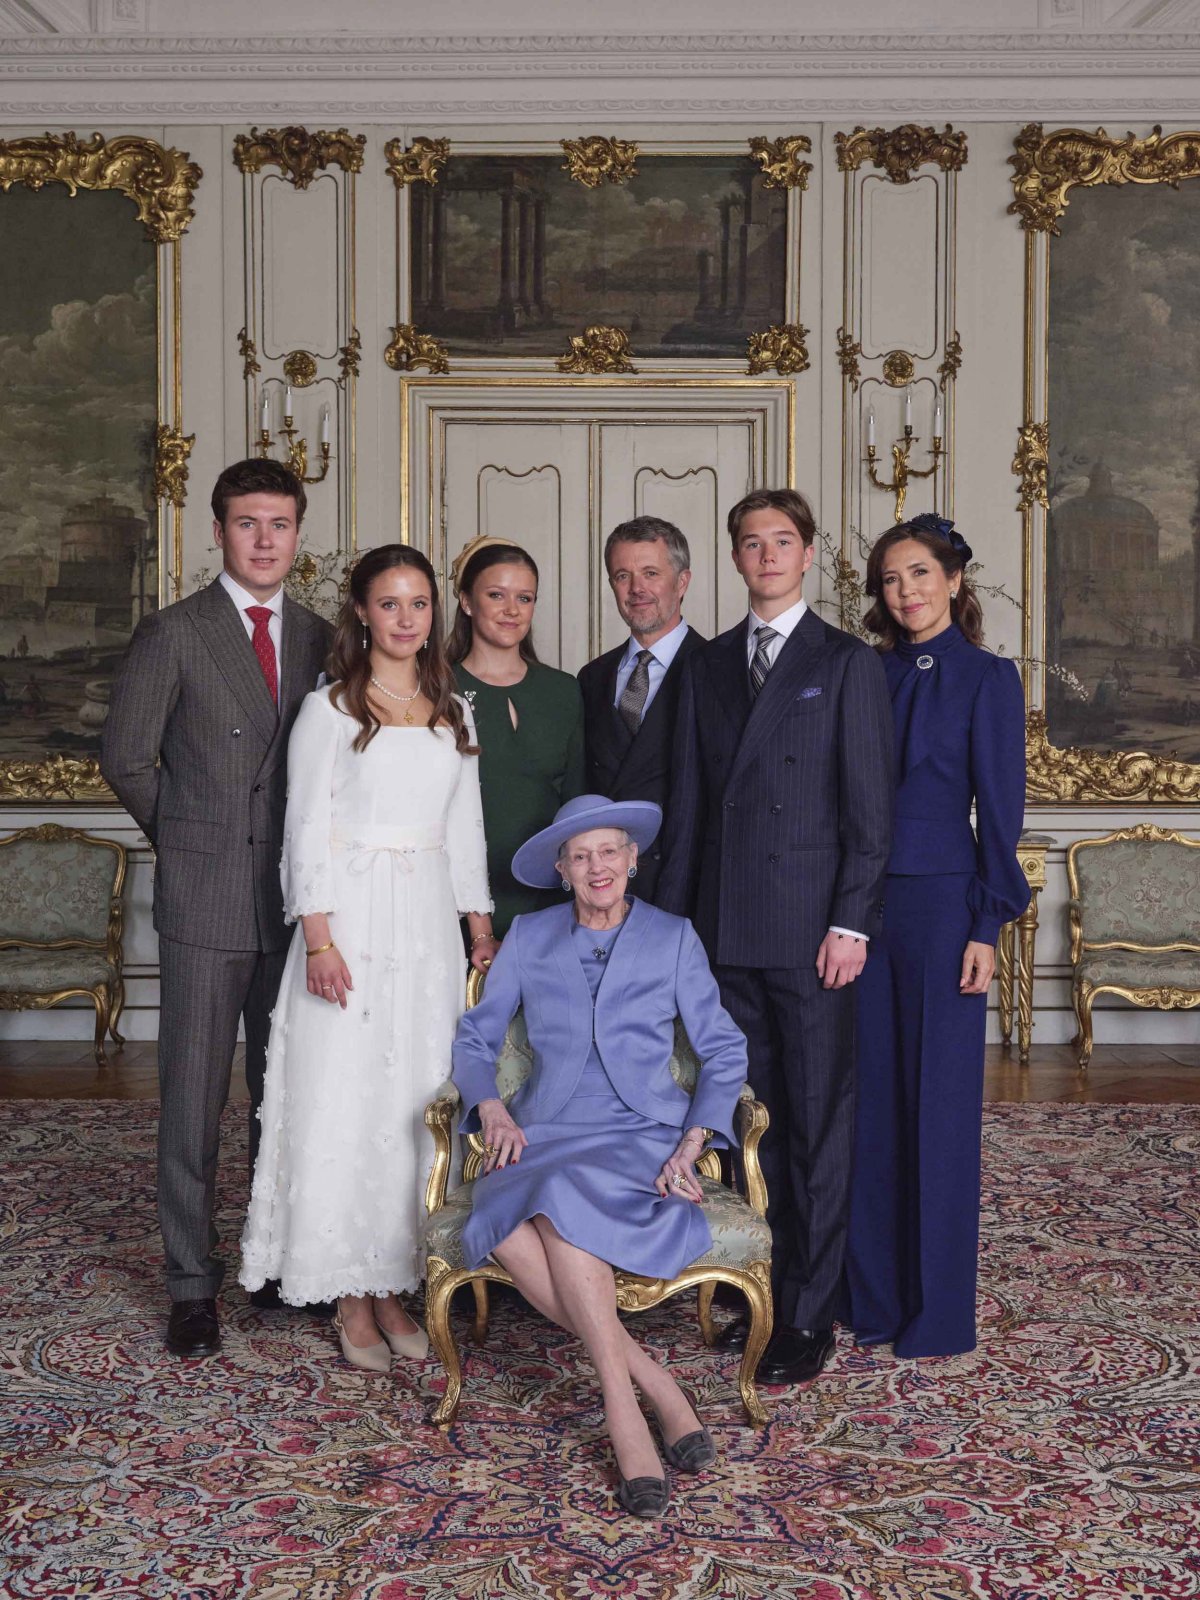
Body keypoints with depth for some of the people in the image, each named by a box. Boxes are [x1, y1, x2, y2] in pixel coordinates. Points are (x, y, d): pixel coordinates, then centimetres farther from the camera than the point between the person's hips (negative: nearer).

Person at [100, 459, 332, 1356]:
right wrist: (189, 842, 5)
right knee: (194, 1098, 2)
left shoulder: (320, 640, 10)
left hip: (295, 901, 4)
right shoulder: (174, 634, -2)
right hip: (204, 901, -3)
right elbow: (126, 758, 0)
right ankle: (193, 1284, 13)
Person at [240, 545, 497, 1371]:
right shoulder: (330, 709, -1)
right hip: (351, 919, -4)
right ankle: (351, 1296, 9)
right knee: (343, 1101, -2)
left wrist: (480, 931, 9)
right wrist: (318, 939, -14)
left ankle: (395, 1286, 16)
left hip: (429, 924, 5)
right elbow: (308, 829, -5)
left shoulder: (454, 714, 13)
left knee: (418, 1102, 6)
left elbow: (466, 829, 15)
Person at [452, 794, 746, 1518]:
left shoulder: (674, 938, 9)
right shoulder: (529, 938, 13)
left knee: (562, 1199, -36)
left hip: (643, 1138, -2)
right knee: (506, 1221, -33)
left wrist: (692, 1144, -7)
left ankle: (620, 1402, -31)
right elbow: (476, 1038, 15)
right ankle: (656, 1387, -28)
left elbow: (725, 1052, 7)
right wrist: (490, 1106, -6)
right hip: (544, 1134, 2)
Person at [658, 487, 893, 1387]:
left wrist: (851, 923, -12)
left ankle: (810, 1315, 10)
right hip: (726, 930, 5)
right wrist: (674, 918, 10)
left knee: (818, 1120, 1)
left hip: (810, 931, -4)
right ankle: (762, 1289, 21)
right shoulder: (710, 666, 14)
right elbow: (690, 803, 14)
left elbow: (871, 808, -5)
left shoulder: (848, 664, 0)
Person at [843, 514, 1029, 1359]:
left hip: (941, 902, -4)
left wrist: (988, 925, -9)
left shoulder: (987, 677, -2)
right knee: (869, 1099, 8)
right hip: (863, 900, 4)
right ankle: (871, 1294, 20)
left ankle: (939, 1310, 14)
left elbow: (999, 808, -4)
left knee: (939, 1101, 2)